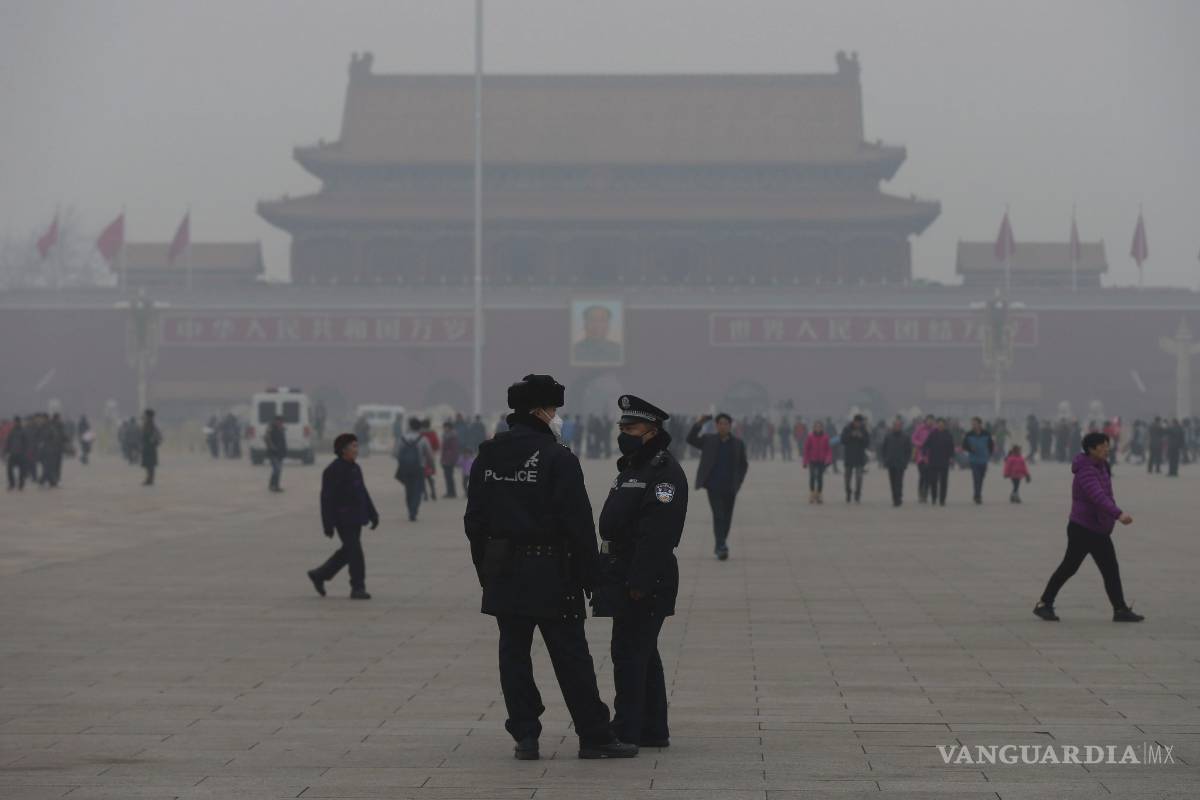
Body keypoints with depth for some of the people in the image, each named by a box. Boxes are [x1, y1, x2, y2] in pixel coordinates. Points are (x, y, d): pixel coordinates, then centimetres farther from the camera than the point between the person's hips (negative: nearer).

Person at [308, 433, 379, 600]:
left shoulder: (355, 468, 13)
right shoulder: (333, 470, -13)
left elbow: (363, 493, 19)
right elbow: (327, 499, -15)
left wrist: (373, 514, 15)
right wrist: (328, 524, -18)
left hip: (356, 518, 9)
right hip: (343, 518, -9)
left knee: (348, 551, 14)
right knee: (355, 552, -9)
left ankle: (319, 575, 27)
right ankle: (357, 588, -3)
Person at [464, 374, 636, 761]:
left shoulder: (487, 457, 7)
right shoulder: (558, 459, -11)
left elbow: (474, 519, 10)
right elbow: (578, 523, -12)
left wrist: (485, 570, 17)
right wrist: (589, 574, -5)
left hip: (503, 573, 5)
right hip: (551, 573, -5)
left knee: (514, 654, 8)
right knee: (571, 657, 0)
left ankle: (524, 736, 8)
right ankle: (594, 737, 4)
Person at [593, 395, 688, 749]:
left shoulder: (665, 472, -14)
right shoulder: (632, 467, 18)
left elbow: (656, 534, -22)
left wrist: (639, 582, -25)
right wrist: (607, 573, 17)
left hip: (644, 581, -10)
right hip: (623, 575, 10)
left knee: (629, 653, -9)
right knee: (642, 654, 13)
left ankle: (626, 732, -5)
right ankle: (653, 730, 19)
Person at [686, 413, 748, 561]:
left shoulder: (738, 444, 4)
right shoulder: (708, 440, 3)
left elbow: (743, 465, 12)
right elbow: (691, 439, -11)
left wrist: (737, 482, 2)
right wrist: (699, 424, -23)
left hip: (730, 488, 2)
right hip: (714, 487, -2)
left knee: (726, 518, 9)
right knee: (718, 515, -15)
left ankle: (720, 545, 27)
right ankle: (721, 548, -22)